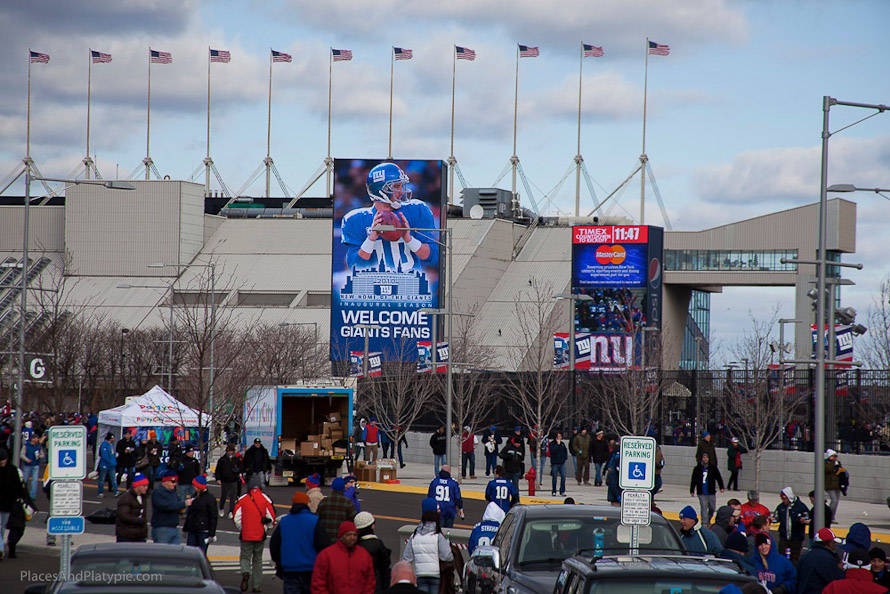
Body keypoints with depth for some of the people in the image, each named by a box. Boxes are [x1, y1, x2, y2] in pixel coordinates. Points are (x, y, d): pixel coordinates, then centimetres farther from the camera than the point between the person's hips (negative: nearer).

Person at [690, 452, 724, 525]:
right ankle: (704, 524, -5)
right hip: (701, 493, -1)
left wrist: (721, 487, 1)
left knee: (712, 508, 8)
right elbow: (693, 480, 9)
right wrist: (692, 491, 9)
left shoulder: (713, 468, 4)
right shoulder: (697, 469, 3)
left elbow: (718, 478, 8)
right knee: (704, 508, -7)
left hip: (711, 492, 1)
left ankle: (708, 520, 34)